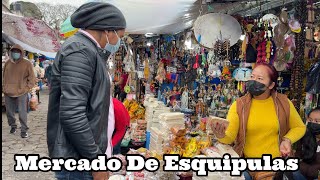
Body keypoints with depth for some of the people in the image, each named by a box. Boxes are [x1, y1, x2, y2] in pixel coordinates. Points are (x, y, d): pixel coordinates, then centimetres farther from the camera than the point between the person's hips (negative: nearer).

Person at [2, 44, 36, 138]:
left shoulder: (27, 64, -3)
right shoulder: (7, 63, 8)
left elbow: (32, 78, -1)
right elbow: (4, 76, 19)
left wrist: (26, 89, -8)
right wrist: (4, 87, 10)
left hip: (21, 93, -4)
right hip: (8, 93, 4)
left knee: (22, 113, -3)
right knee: (9, 112, 14)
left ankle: (24, 130, 9)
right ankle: (13, 126, 35)